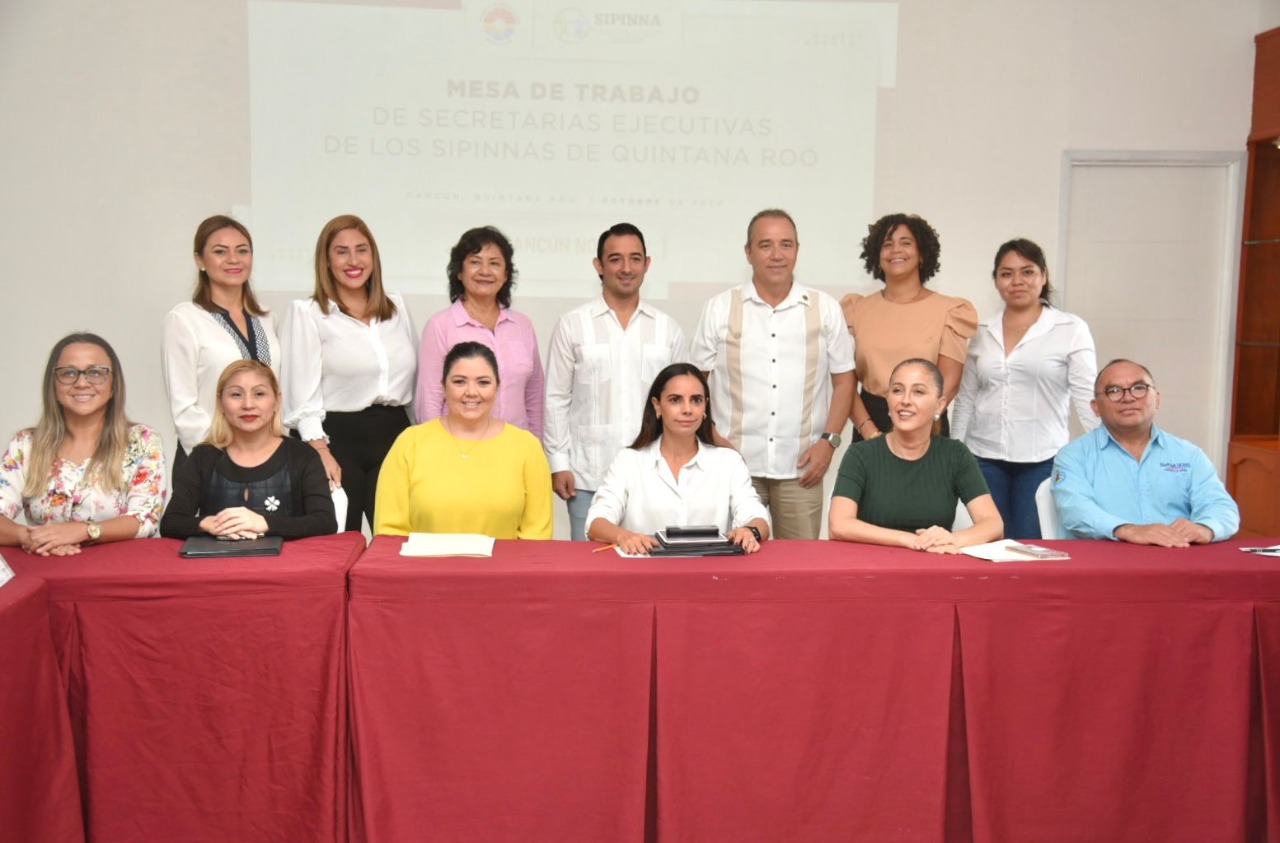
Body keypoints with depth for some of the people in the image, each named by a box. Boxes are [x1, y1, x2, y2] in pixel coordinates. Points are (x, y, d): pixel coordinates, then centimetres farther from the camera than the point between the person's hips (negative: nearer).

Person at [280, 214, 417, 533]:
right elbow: (302, 395, -6)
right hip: (338, 438, -4)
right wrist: (322, 454, -14)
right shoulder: (306, 313, -2)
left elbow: (417, 374, 15)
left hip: (393, 435, 4)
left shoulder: (397, 307, 12)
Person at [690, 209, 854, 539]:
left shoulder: (825, 309, 7)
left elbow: (843, 379, 10)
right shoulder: (720, 308, 4)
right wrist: (713, 440, -5)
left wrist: (829, 440, -1)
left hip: (800, 467, 1)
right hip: (734, 463, -1)